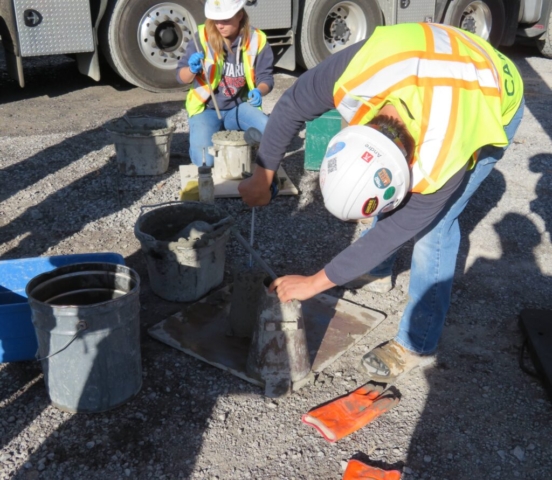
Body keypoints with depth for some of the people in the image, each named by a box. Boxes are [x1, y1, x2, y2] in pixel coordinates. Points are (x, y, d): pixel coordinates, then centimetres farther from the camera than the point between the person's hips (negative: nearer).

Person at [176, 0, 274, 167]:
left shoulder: (256, 40, -8)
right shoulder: (202, 37, -12)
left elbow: (265, 77, -2)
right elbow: (181, 76, -7)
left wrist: (259, 91, -25)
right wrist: (192, 70, -31)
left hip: (239, 107, 2)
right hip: (207, 108, -1)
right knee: (204, 160, -22)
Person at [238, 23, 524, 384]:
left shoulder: (441, 163, -42)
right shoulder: (355, 74, -38)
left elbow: (397, 229, -28)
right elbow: (291, 107, -19)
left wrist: (315, 283, -22)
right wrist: (262, 177, -12)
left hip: (496, 104, -5)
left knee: (431, 224, -14)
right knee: (392, 193, 12)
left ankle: (418, 345, 0)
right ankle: (377, 269, 38)